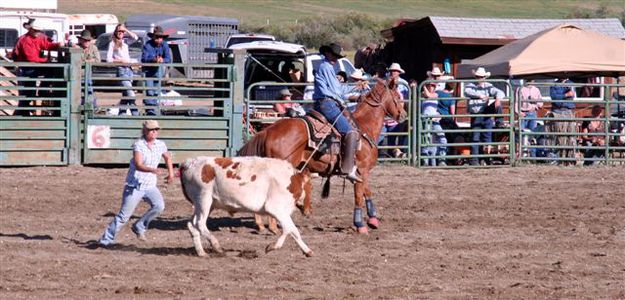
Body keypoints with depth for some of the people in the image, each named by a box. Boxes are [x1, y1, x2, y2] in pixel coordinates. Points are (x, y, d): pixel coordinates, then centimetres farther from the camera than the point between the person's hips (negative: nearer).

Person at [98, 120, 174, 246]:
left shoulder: (160, 145, 1)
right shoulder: (138, 145, -15)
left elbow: (167, 157, 25)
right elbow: (138, 165, -29)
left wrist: (171, 173, 19)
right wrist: (152, 170, -45)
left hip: (150, 186, 5)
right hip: (135, 186, -5)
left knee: (159, 206, -22)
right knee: (124, 215, -3)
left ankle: (139, 227, -2)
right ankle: (106, 239, 11)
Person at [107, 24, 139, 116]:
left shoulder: (125, 42, 17)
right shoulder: (112, 44, 3)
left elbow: (135, 38, 0)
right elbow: (109, 59, -3)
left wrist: (126, 30, -2)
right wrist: (121, 60, -10)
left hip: (129, 69, 6)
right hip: (121, 70, -6)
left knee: (126, 95, 8)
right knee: (130, 94, -17)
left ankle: (122, 114, 14)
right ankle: (135, 113, -19)